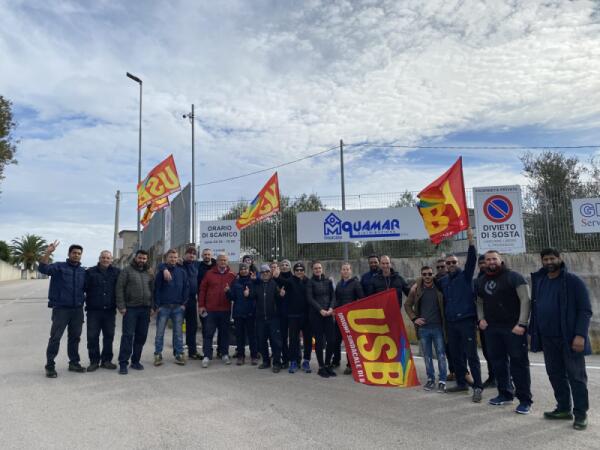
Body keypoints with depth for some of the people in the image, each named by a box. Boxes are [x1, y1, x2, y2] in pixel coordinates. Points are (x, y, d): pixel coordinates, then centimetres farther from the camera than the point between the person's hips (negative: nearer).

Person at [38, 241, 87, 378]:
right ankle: (50, 366, 8)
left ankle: (74, 363, 22)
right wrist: (48, 253, -33)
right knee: (55, 337, -2)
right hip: (61, 309, -4)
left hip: (77, 310, 4)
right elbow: (43, 268, -20)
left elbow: (86, 288, 16)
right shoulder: (59, 267, -3)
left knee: (75, 337, 11)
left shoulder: (83, 271, 10)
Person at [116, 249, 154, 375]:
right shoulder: (127, 271, 0)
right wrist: (121, 306, -12)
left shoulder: (149, 273, 12)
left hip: (145, 309, 4)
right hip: (130, 308, -4)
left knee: (141, 336, 8)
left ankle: (135, 361, 19)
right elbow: (119, 288, -5)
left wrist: (152, 306, 6)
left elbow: (153, 289, 14)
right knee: (128, 335, -5)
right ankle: (123, 363, 1)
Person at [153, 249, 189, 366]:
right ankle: (158, 355, 13)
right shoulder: (161, 271, -1)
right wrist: (157, 305, -8)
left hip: (178, 307, 2)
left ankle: (179, 355, 13)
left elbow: (186, 287, 4)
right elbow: (156, 288, -3)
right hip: (163, 307, -1)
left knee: (178, 332, 6)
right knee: (160, 332, 4)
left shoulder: (182, 271, 5)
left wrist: (184, 303, -2)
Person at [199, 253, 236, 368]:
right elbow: (202, 289, 3)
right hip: (211, 309, -1)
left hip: (225, 309, 1)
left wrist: (230, 291, -14)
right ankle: (207, 356, 6)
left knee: (224, 332, 10)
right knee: (209, 333, 1)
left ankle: (224, 354, 21)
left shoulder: (232, 275, 5)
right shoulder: (209, 273, 3)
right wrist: (201, 305, -1)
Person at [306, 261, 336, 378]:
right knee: (319, 341, 0)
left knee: (331, 340, -1)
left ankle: (328, 364, 16)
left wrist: (331, 308, -7)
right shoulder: (310, 282, 2)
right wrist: (320, 310, -14)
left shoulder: (328, 281, 13)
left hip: (328, 314, 3)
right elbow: (310, 298, -6)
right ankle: (321, 367, 10)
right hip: (315, 315, -3)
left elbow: (333, 296, 9)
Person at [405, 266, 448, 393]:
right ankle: (430, 379, 21)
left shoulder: (439, 288, -4)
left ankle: (442, 380, 10)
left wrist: (445, 321, -5)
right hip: (423, 327, 2)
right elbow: (407, 305, 9)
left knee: (441, 355, 2)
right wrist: (414, 318, -1)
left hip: (437, 327, -1)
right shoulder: (416, 290, 0)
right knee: (427, 355, 10)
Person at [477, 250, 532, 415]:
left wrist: (521, 324, -20)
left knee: (519, 363, -2)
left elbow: (525, 300, -13)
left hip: (513, 328, -6)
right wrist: (481, 318, 6)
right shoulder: (482, 281, 13)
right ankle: (505, 394, 26)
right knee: (498, 362, 12)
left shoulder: (514, 277, -6)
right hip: (492, 328, 6)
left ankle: (525, 400, 6)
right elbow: (480, 302, 23)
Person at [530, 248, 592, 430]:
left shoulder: (573, 281, -8)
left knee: (576, 376, 5)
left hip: (569, 338, -5)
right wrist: (534, 333, 8)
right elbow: (535, 308, 12)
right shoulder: (538, 281, 9)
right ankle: (564, 408, 27)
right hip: (548, 339, 6)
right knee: (555, 374, 14)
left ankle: (580, 413, 16)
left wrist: (580, 335, -18)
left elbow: (585, 310, -11)